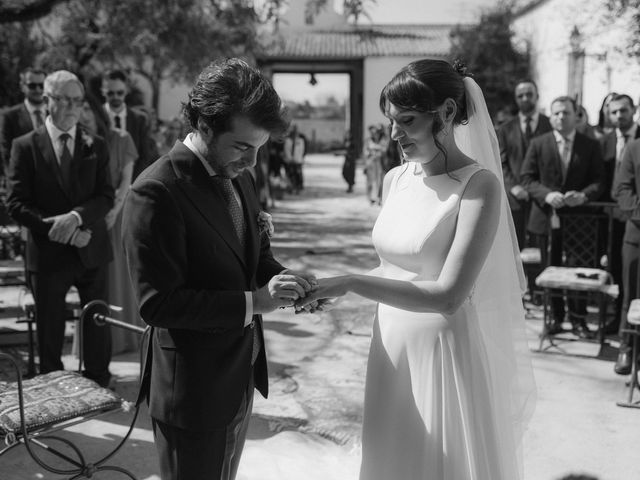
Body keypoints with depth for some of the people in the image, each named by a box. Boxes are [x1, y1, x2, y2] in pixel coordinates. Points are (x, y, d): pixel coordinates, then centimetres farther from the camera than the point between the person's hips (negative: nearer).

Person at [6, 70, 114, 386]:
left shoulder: (96, 146, 5)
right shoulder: (25, 146, -1)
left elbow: (106, 197, -3)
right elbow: (16, 204, -6)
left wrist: (76, 217, -21)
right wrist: (57, 229, -16)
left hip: (92, 252, 2)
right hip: (48, 254, -2)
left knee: (98, 327, 10)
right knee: (49, 332, 9)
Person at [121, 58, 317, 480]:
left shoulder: (239, 176, 4)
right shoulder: (156, 193, -22)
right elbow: (158, 303, -23)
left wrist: (287, 281, -7)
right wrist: (253, 301, -27)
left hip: (241, 375, 8)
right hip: (193, 392, -8)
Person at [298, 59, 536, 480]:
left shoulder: (479, 185, -15)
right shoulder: (396, 179, 4)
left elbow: (448, 295, -23)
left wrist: (351, 282, -25)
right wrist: (330, 288, 3)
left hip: (445, 353, -6)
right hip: (392, 349, 6)